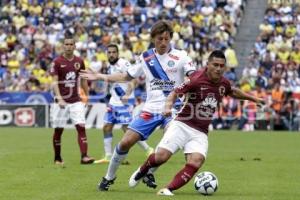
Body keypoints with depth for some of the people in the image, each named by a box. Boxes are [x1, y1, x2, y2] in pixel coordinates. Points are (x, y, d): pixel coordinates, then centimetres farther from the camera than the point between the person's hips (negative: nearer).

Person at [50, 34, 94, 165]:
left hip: (76, 100, 3)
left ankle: (84, 156, -16)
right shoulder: (57, 62, -6)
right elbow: (54, 82, -11)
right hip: (61, 101, -3)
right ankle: (57, 158, 20)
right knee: (58, 130, 5)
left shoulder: (79, 61, 6)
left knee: (81, 127, -11)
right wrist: (59, 98, -23)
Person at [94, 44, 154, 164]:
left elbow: (133, 79, -23)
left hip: (125, 101, -9)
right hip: (114, 101, 9)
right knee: (107, 127, 6)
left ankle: (148, 150, -1)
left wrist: (127, 94, -35)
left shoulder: (123, 64, -14)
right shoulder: (110, 66, 13)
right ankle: (108, 156, 14)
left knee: (127, 128, -12)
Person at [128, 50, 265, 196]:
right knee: (161, 155, -16)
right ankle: (141, 171, 16)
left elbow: (233, 92, 28)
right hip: (182, 125, -4)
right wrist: (168, 106, -30)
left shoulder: (223, 83, 5)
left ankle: (169, 189, -19)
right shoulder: (197, 79, -14)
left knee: (196, 161, -22)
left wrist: (254, 99, 34)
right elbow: (175, 93, -11)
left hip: (200, 133, 4)